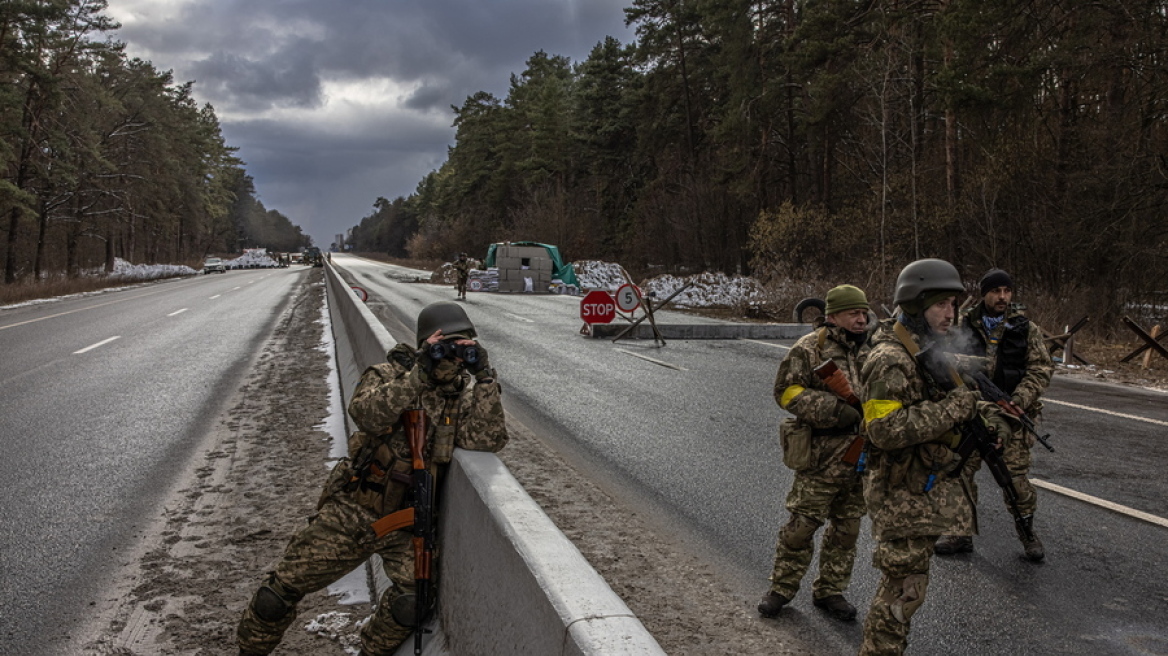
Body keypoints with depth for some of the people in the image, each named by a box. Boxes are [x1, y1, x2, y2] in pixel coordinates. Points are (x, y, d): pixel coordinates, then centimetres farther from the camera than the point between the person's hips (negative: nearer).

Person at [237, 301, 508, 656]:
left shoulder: (465, 393, 0)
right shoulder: (389, 374, -5)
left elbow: (489, 439, -17)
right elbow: (367, 415, -25)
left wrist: (484, 377, -22)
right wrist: (419, 374, -30)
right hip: (352, 510, -1)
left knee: (414, 595, -23)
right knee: (281, 590, 3)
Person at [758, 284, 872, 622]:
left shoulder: (873, 349, 10)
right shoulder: (810, 349, -8)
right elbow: (787, 391, -13)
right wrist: (835, 410, -22)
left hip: (862, 457, 6)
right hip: (821, 458, -5)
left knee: (847, 528, 13)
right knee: (801, 525, 1)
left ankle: (829, 591, 27)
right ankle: (782, 588, 18)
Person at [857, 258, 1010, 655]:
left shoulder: (936, 350, 9)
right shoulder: (890, 360, -21)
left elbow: (954, 399, 19)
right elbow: (885, 429, -29)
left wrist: (980, 411, -3)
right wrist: (951, 408, -27)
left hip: (932, 489, 9)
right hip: (903, 495, -9)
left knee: (906, 583, 20)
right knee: (904, 589, -1)